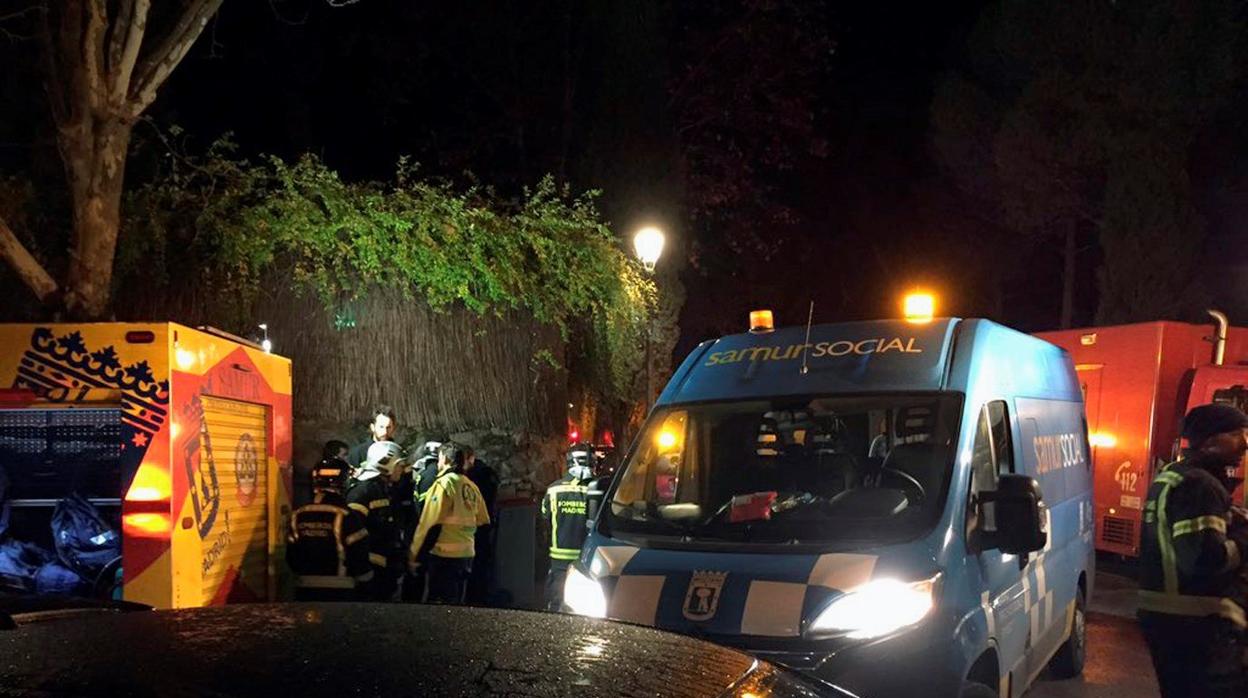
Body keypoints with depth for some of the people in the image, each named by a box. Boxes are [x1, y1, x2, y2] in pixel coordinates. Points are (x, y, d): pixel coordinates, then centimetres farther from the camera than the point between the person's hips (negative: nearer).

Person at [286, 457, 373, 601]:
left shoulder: (298, 516, 1)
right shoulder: (347, 517, -15)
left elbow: (291, 558, 8)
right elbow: (359, 558, -12)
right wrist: (366, 581, 7)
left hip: (305, 591, 4)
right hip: (340, 592, -4)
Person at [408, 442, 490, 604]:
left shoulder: (444, 483, -11)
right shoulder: (471, 487, 10)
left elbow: (430, 525, -14)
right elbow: (482, 522, 15)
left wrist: (414, 556, -9)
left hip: (445, 555, -7)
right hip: (467, 555, 7)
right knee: (456, 605, 16)